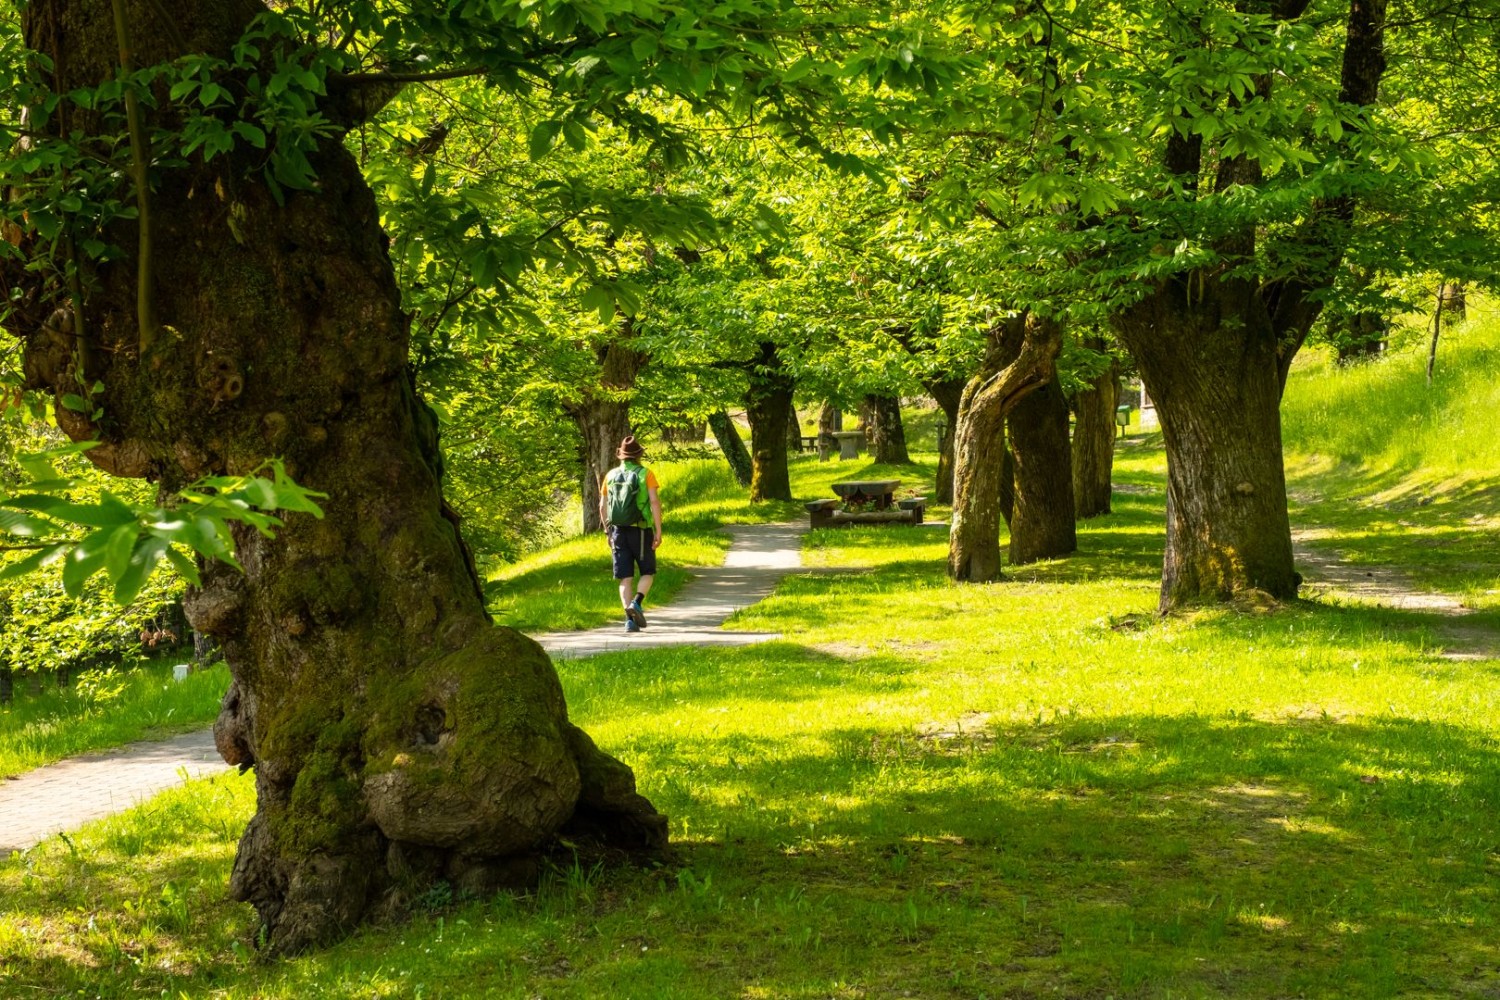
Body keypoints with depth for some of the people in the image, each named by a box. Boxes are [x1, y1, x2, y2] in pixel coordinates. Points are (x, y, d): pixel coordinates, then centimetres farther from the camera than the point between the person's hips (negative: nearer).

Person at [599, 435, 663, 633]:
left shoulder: (611, 475, 6)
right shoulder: (645, 474, -5)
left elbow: (603, 506, 9)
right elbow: (655, 502, -13)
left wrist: (608, 531, 19)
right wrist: (658, 531, -10)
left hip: (618, 531, 3)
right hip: (641, 531, -3)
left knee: (625, 578, 5)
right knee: (647, 572, 13)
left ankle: (629, 620, -4)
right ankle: (636, 603, -13)